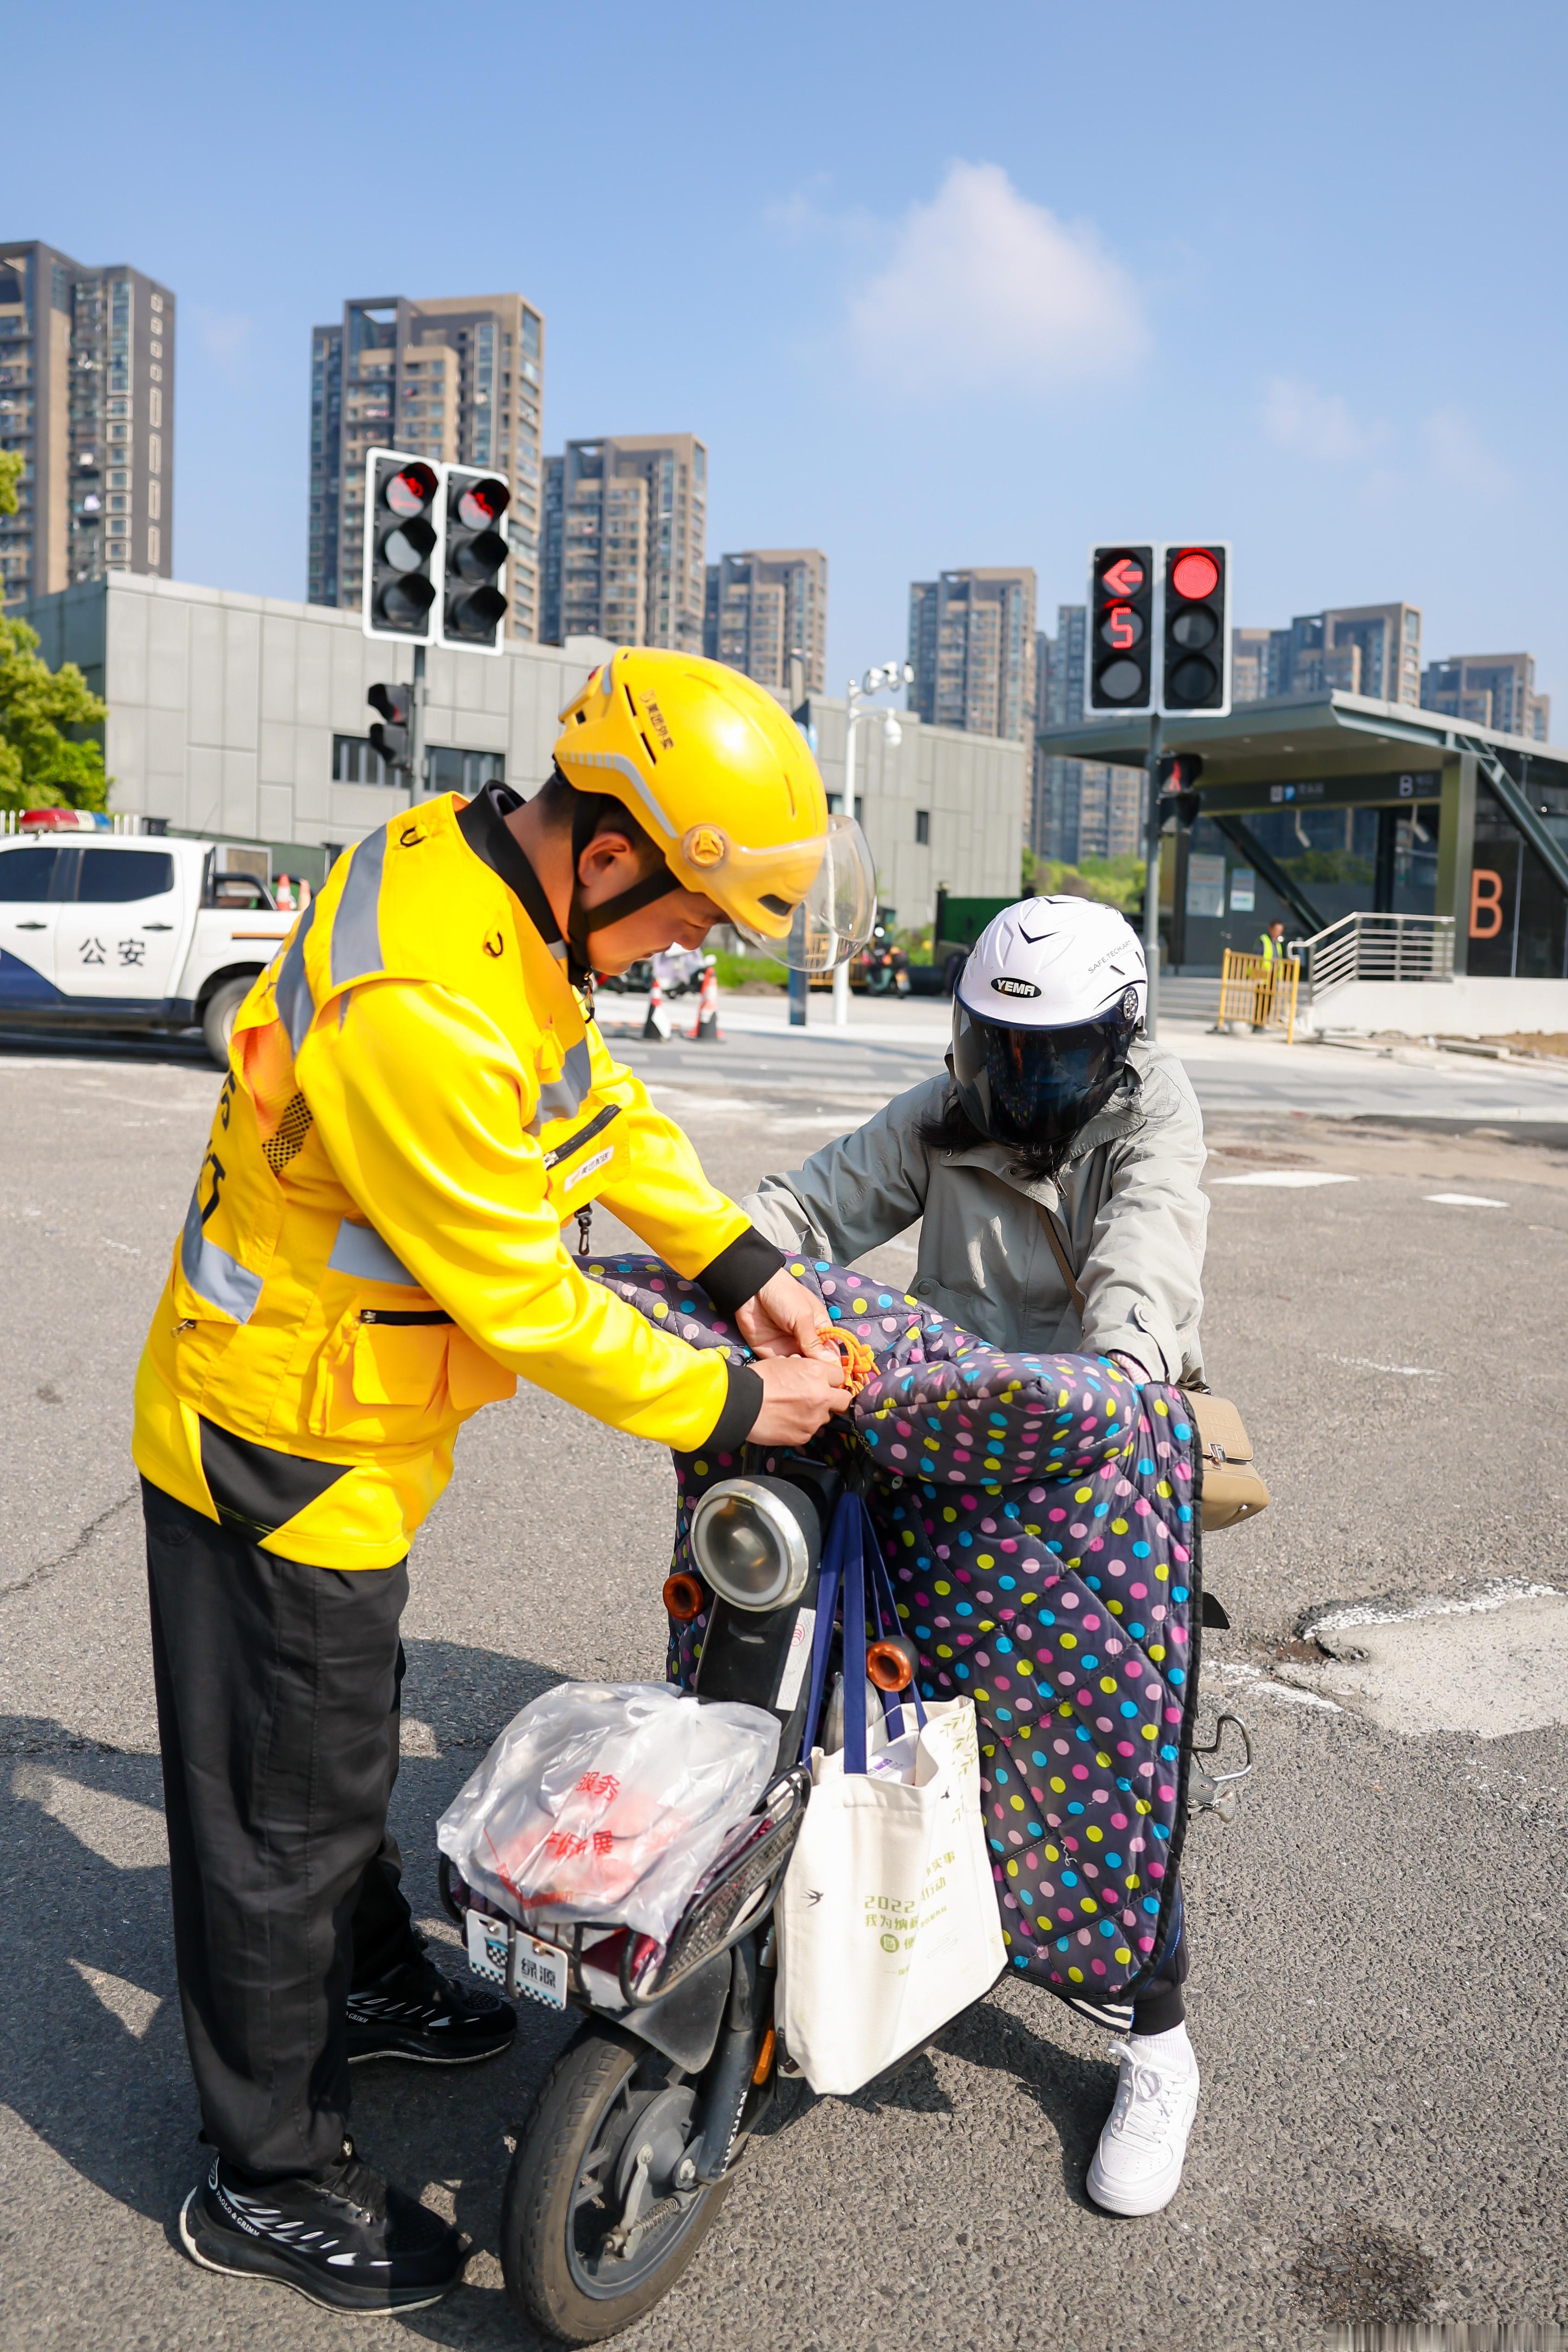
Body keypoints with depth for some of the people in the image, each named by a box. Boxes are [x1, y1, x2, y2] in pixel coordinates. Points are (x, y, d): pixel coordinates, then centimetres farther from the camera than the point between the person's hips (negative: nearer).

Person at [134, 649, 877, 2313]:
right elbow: (528, 1304, -27)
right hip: (283, 1452, -9)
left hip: (343, 1424, 10)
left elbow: (598, 1098, 7)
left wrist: (741, 1265, 0)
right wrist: (729, 1407, -14)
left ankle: (369, 1986, 53)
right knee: (290, 1809, 9)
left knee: (345, 1737, 28)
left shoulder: (475, 864, -5)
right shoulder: (421, 1009, -36)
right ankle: (267, 2179, 31)